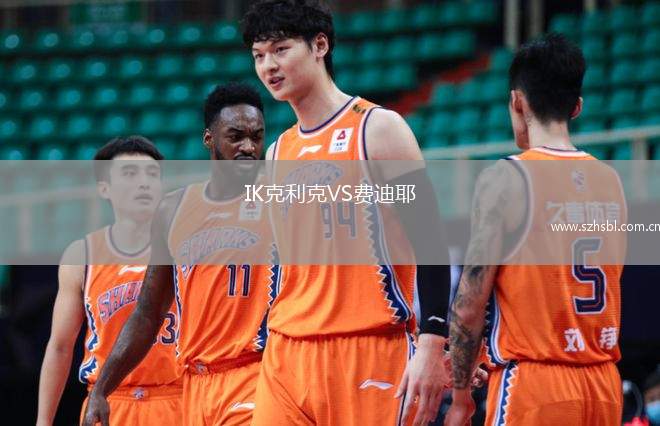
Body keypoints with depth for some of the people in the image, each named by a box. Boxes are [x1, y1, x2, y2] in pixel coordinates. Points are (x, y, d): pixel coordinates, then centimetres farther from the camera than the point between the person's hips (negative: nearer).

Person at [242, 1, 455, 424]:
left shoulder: (378, 128, -3)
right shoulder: (278, 153, 16)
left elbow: (430, 241, -8)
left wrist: (432, 346, -17)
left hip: (370, 354, -6)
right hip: (287, 357, 6)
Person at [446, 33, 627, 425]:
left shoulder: (506, 179, -9)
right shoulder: (611, 180, 10)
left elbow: (470, 307, -11)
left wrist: (461, 393, 0)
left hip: (532, 383, -6)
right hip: (604, 387, 6)